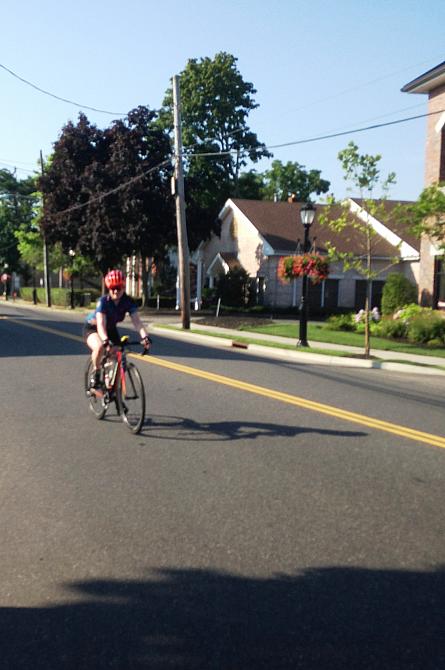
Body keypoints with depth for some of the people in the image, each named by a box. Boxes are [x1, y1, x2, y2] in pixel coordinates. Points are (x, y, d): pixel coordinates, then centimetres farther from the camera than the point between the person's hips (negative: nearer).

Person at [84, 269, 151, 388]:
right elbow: (101, 324, -43)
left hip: (111, 329, 5)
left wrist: (145, 336, -49)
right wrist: (105, 340, -61)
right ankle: (96, 373, -9)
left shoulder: (128, 302, -21)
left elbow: (137, 321, -32)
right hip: (92, 327, -4)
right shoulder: (103, 301, -31)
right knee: (99, 347, -35)